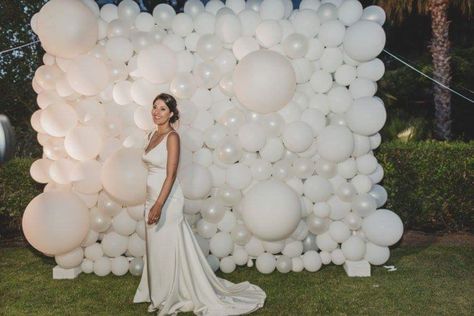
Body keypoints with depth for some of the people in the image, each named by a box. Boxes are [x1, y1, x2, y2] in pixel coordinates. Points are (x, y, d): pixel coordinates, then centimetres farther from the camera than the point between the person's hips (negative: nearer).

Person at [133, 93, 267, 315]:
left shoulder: (172, 137, -14)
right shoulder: (152, 135, 10)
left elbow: (171, 175, -19)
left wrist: (159, 205, -25)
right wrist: (151, 203, 19)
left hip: (167, 199, -8)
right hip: (152, 197, 8)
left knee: (168, 248, 2)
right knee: (156, 248, 16)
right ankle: (159, 295, 30)